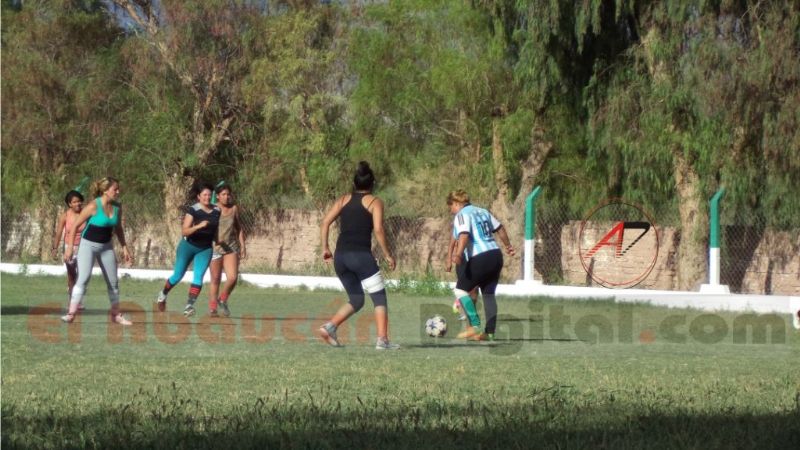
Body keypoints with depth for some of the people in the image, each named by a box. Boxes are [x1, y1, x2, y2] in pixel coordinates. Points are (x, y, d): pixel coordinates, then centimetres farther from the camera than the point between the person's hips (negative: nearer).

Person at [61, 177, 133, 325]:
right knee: (83, 278, -20)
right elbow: (74, 226, -15)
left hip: (106, 246, 6)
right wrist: (69, 248, -20)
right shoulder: (93, 206, -19)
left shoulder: (117, 208, -1)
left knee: (113, 282, 10)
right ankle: (71, 314, -21)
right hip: (88, 245, -6)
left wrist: (124, 248, 12)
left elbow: (118, 229, 15)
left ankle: (116, 315, 25)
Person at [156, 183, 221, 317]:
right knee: (178, 275, 4)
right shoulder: (193, 210, -14)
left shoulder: (217, 211, 0)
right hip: (189, 245, -3)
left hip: (205, 249, 3)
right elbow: (184, 231, -20)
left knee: (198, 277, -13)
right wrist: (198, 226, -34)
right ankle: (162, 295, 30)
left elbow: (217, 230, 17)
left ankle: (189, 306, -16)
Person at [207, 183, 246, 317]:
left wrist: (242, 246, 9)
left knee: (232, 277, -12)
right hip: (215, 247, -2)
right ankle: (212, 308, 12)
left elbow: (239, 228, 15)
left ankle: (223, 300, 14)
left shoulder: (234, 208, 6)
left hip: (231, 247, 3)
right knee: (215, 280, 1)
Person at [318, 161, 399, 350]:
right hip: (361, 255, -5)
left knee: (356, 300, 18)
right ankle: (382, 340, -7)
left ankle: (330, 327, -1)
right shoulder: (375, 202, 4)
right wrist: (387, 255, -2)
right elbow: (378, 230, -8)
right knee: (379, 298, 3)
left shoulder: (343, 200, 15)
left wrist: (325, 248, 9)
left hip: (340, 256, 5)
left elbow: (325, 222, 5)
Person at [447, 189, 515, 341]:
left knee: (460, 289, 1)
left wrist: (458, 254, -37)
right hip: (496, 255, 8)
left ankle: (474, 326, -9)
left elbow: (464, 235, -23)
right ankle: (490, 332, 9)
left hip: (480, 258, -8)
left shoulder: (461, 215, -4)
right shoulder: (483, 212, 18)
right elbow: (500, 228, 28)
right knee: (488, 294, 13)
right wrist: (508, 245, 45)